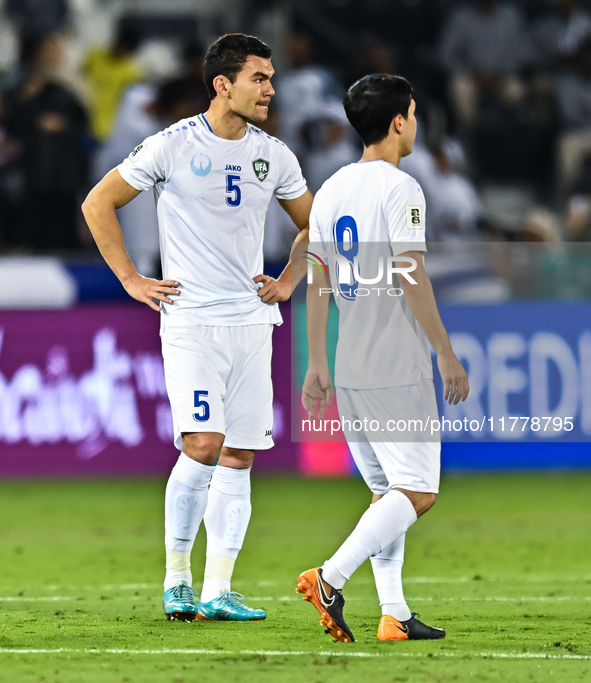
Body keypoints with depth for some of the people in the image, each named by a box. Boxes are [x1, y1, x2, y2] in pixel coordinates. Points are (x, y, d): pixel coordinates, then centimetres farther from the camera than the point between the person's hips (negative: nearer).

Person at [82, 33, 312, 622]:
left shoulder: (273, 155, 8)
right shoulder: (173, 146, -6)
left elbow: (311, 225, 25)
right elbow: (98, 204, 1)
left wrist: (288, 281, 10)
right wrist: (132, 280, -2)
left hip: (250, 322, 5)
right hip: (191, 323, -5)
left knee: (238, 457, 2)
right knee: (202, 446, -16)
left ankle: (218, 592, 6)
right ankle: (176, 580, -1)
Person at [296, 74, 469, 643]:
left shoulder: (331, 190, 10)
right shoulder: (399, 189, -12)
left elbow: (317, 284, 12)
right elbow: (412, 281, -17)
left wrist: (317, 365, 16)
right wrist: (447, 355, -10)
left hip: (349, 371, 8)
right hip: (399, 369, -8)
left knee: (387, 492, 13)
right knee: (417, 492, -5)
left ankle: (394, 615, 9)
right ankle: (330, 579, -18)